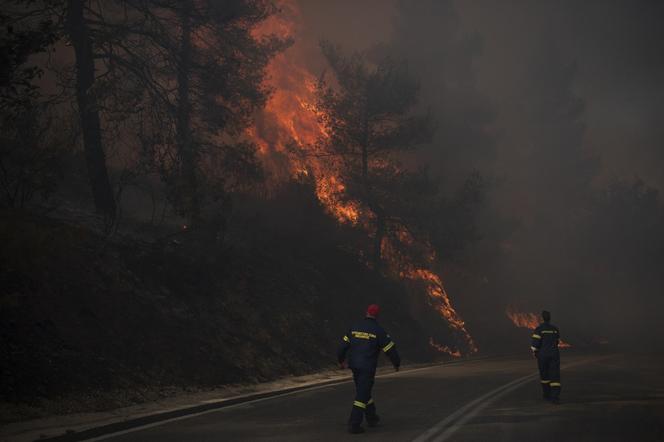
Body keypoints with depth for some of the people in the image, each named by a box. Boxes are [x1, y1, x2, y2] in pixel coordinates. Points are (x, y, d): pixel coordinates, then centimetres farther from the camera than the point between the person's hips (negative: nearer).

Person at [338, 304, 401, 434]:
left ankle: (372, 418, 35)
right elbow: (390, 349, -8)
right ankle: (354, 425, -10)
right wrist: (397, 363, 9)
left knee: (364, 391, 22)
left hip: (354, 365, 6)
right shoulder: (378, 330, -11)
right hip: (367, 368, -6)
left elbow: (343, 345, 8)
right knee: (362, 395, -4)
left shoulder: (355, 327, 4)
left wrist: (341, 360, 23)